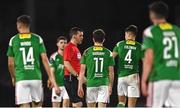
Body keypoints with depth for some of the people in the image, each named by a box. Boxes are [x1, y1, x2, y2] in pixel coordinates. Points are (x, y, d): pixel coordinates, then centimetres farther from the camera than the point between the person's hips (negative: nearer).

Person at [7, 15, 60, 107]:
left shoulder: (13, 40, 3)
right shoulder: (37, 39, 3)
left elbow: (10, 64, 6)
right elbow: (45, 60, -1)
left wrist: (13, 77, 24)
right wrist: (51, 78, 2)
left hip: (21, 79, -1)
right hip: (36, 77, 1)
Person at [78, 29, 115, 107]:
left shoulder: (87, 52, 1)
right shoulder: (108, 53, 2)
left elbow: (82, 71, -1)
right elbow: (111, 72, 4)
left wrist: (80, 86, 3)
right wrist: (110, 86, 16)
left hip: (91, 83, 0)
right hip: (104, 84, 0)